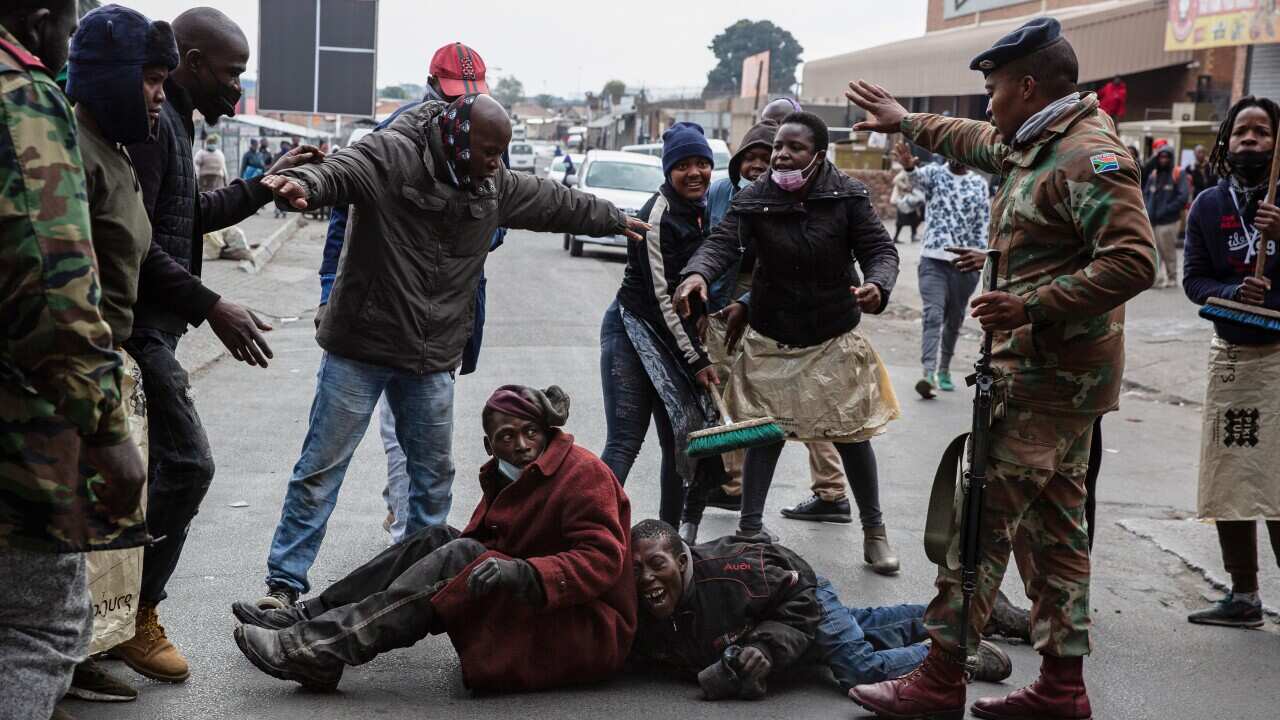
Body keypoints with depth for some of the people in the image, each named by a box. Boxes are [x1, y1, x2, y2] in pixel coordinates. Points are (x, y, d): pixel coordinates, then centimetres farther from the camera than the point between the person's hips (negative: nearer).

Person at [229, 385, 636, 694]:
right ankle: (308, 616, -8)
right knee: (439, 540, -2)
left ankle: (315, 651, -29)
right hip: (531, 614, 8)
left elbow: (601, 560, -23)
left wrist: (524, 573, -34)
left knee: (458, 557, -24)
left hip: (588, 634, -8)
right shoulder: (505, 477, 14)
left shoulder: (584, 474, -11)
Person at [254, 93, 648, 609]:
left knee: (434, 475, 15)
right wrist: (302, 185, -57)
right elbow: (338, 171, -33)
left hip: (432, 361, 6)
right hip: (360, 350, -6)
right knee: (322, 468, 0)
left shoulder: (493, 185, 6)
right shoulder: (390, 156, -15)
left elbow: (552, 202, 22)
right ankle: (285, 582, 8)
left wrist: (614, 219, 35)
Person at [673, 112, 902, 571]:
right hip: (770, 341, 0)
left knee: (852, 436, 7)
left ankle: (874, 533, 23)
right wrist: (697, 273, -45)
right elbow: (722, 243, -22)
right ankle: (749, 528, 17)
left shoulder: (847, 197, -12)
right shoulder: (753, 201, -11)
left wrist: (877, 286, -36)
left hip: (835, 339, 0)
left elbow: (880, 250, -12)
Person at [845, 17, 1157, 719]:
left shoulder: (1088, 158, -17)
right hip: (1052, 374, 10)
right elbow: (976, 142, 36)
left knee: (981, 520, -6)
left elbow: (1134, 262, -27)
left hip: (1048, 380, -10)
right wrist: (906, 122, 43)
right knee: (1052, 526, 13)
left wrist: (1031, 304, -27)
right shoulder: (1038, 146, 14)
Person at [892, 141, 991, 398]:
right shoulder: (934, 173, 0)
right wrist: (909, 167, -47)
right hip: (933, 259, -3)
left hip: (965, 263, 3)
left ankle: (944, 370, 26)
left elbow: (984, 224, 10)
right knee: (933, 315, -16)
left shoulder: (980, 184, 9)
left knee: (954, 320, 12)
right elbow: (918, 178, -24)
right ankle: (929, 373, -25)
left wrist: (983, 255, -1)